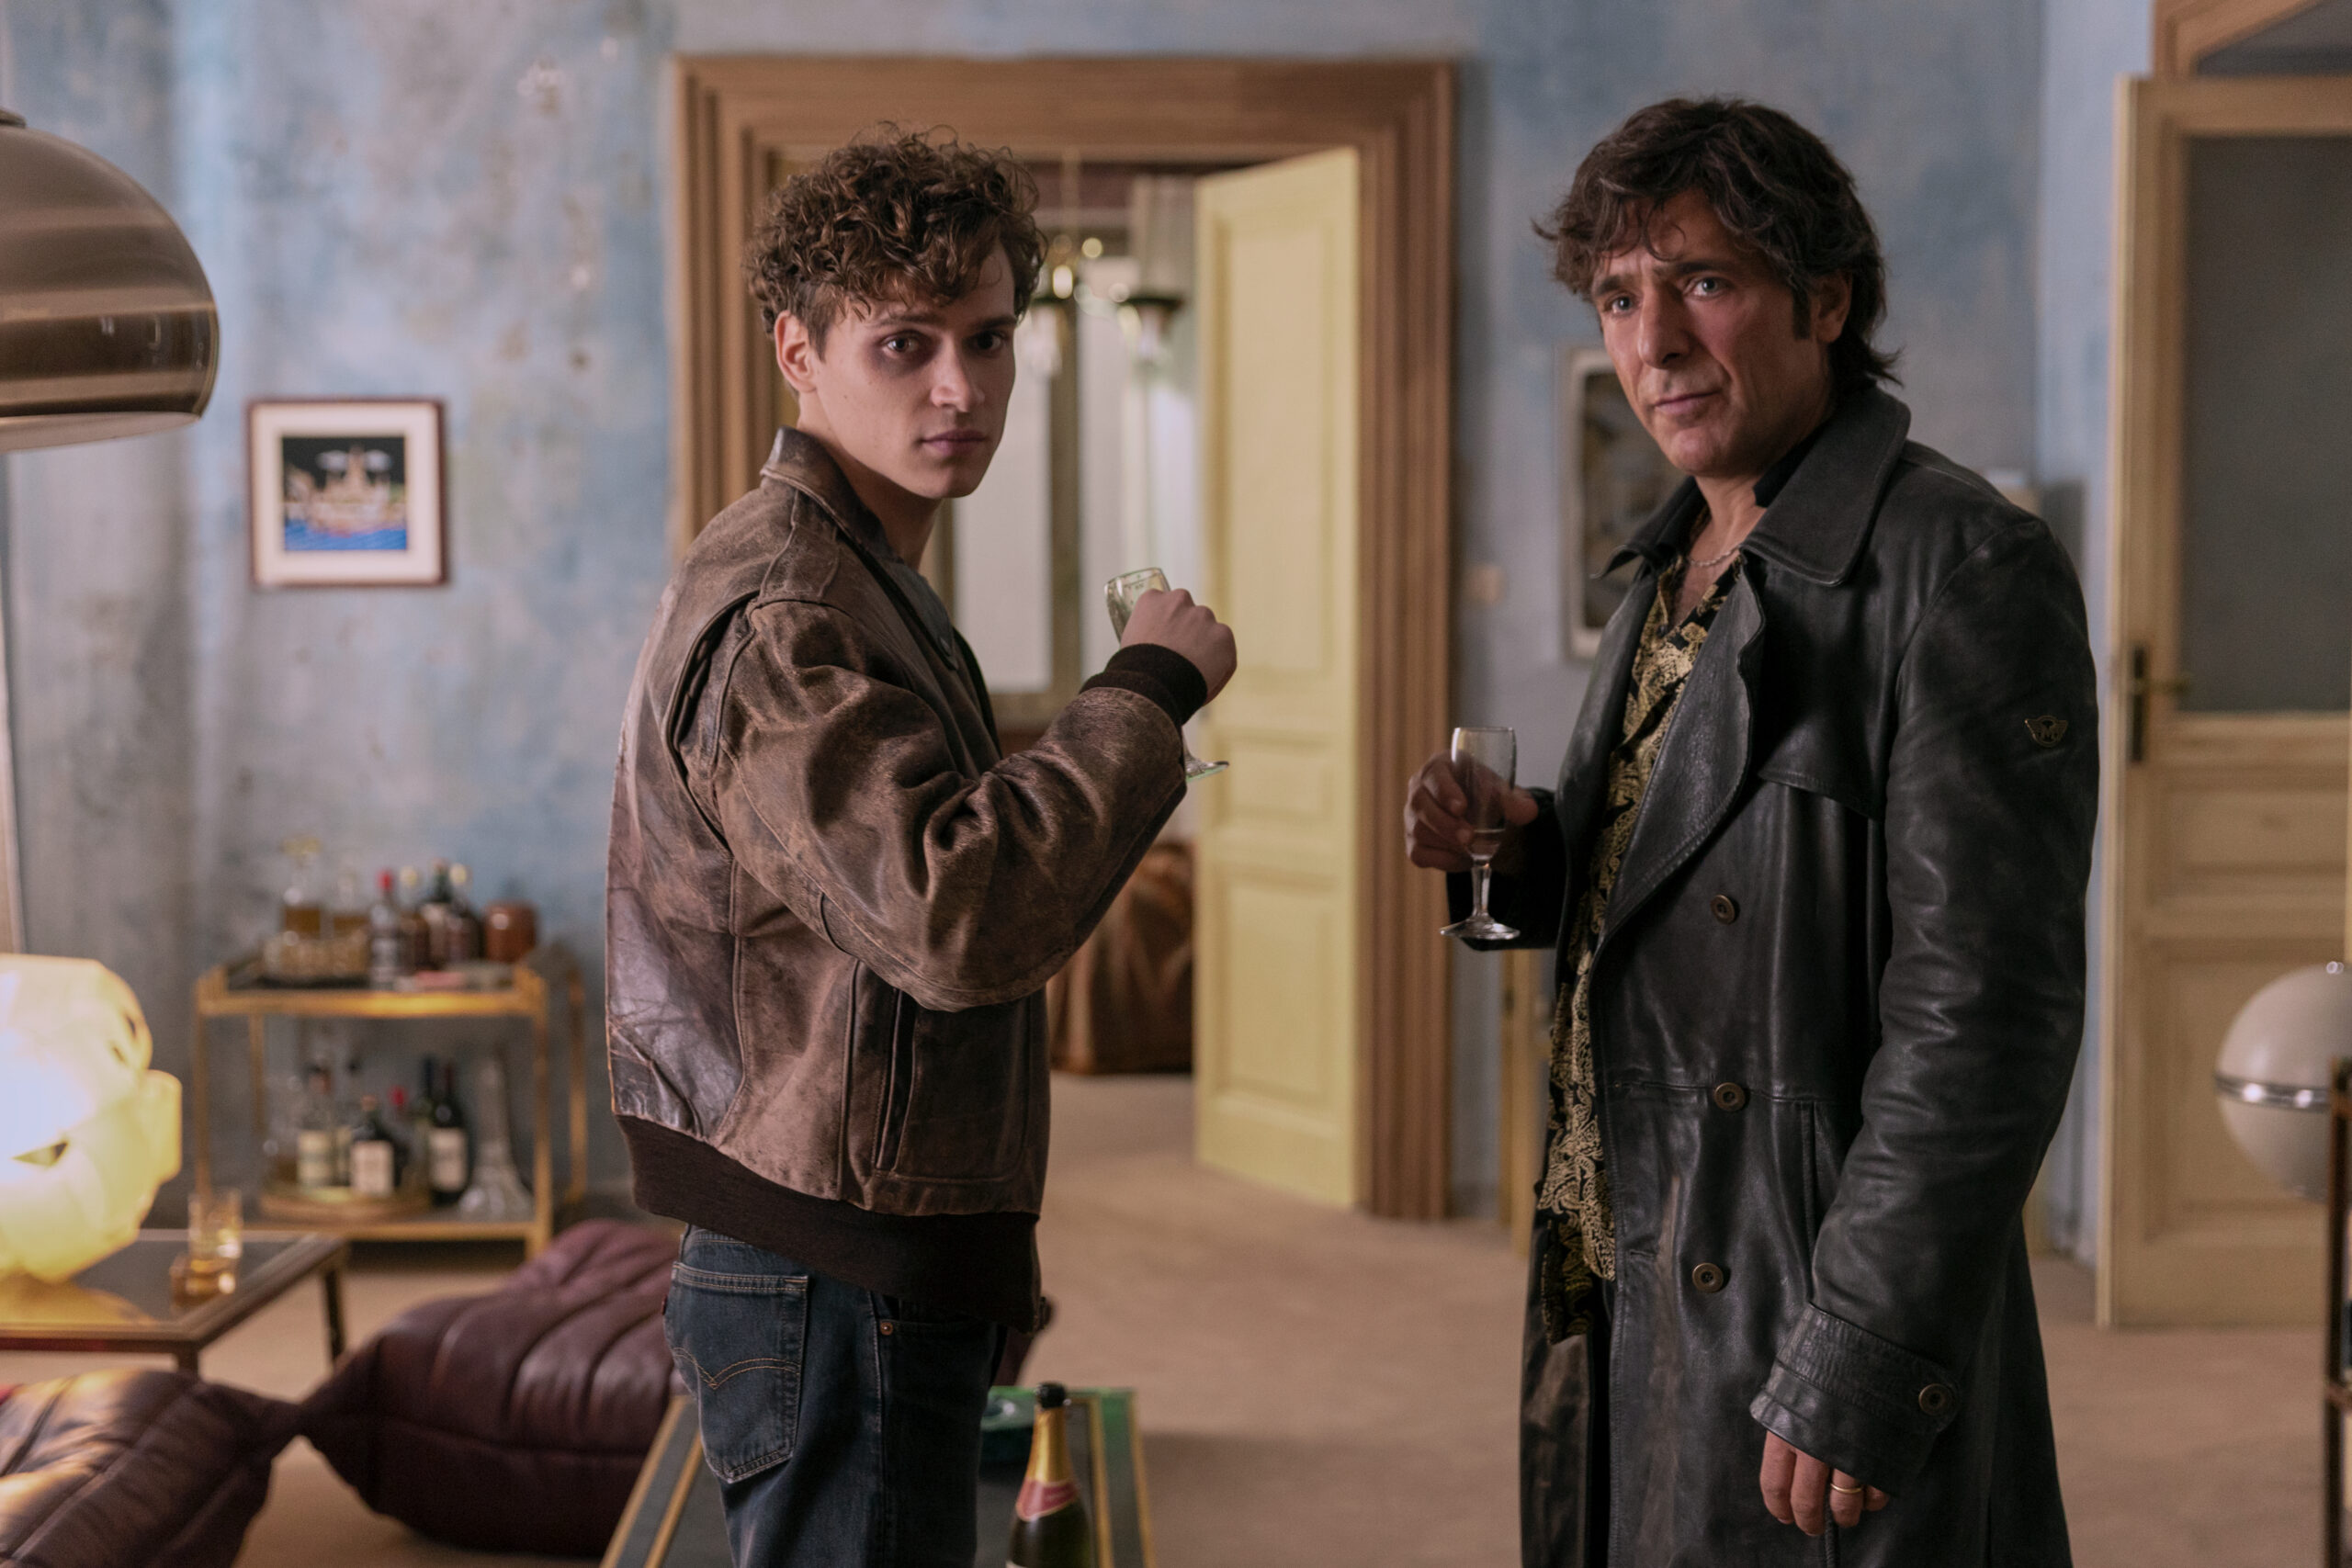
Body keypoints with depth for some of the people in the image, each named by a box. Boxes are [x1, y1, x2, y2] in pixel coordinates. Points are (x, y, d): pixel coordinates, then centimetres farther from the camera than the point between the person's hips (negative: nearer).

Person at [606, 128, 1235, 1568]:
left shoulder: (856, 581, 18)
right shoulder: (776, 613, -18)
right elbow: (956, 919, -31)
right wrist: (1146, 691, -18)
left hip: (883, 1272, 10)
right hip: (838, 1286, -10)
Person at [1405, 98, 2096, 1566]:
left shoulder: (1964, 569, -14)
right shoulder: (1680, 568, 12)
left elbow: (1987, 1015, -20)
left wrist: (1852, 1371, -21)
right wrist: (1522, 851, 0)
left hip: (1812, 1319, -8)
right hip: (1624, 1296, 8)